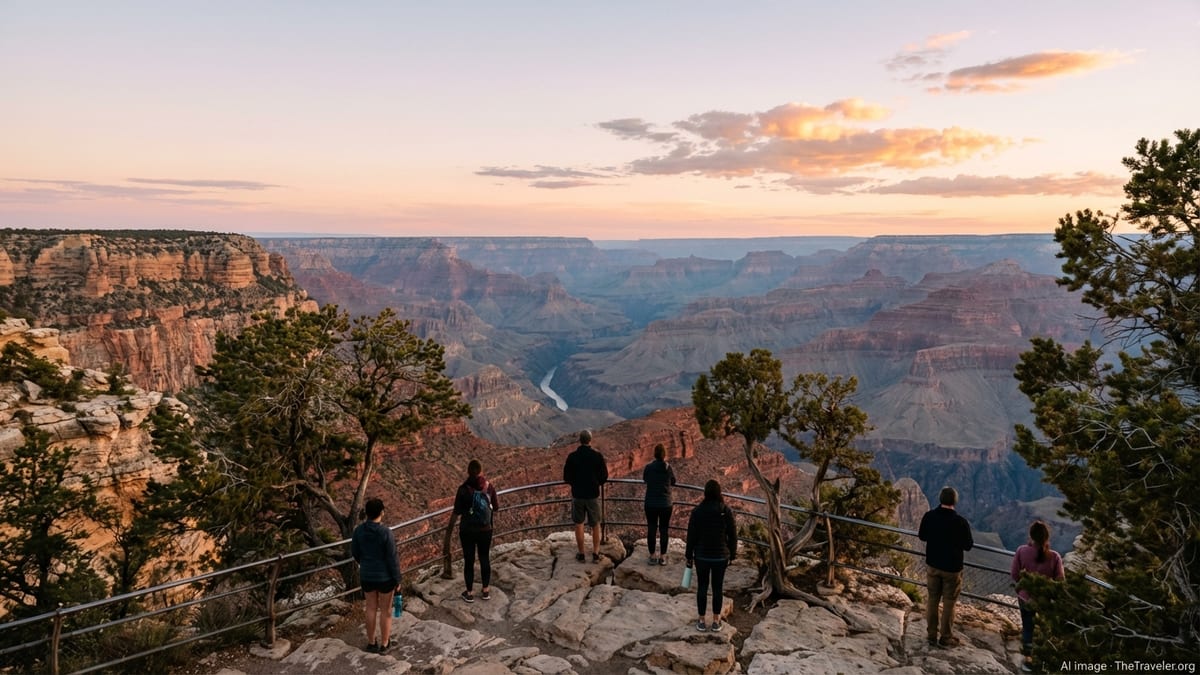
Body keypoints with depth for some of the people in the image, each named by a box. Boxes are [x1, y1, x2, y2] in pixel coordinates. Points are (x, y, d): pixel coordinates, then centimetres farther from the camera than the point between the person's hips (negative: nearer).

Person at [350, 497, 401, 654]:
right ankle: (385, 643, 28)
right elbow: (392, 559, -19)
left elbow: (355, 552, 4)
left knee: (371, 608, 20)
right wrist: (397, 579, -6)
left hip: (366, 576, 4)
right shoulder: (386, 533, -25)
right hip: (385, 577, -4)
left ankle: (371, 642, 34)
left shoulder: (359, 530, -11)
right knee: (385, 610, 14)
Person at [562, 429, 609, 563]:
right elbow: (604, 477, -6)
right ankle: (596, 554, 11)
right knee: (595, 525, 12)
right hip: (593, 494, 0)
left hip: (577, 494, 0)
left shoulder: (572, 457, -7)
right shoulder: (597, 456, -9)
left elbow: (566, 478, -2)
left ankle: (581, 554, 15)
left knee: (579, 524, 12)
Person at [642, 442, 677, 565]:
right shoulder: (669, 468, -8)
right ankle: (663, 557, 15)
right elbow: (673, 482, 7)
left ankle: (652, 556, 14)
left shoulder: (649, 467, -10)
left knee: (651, 529, 9)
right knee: (664, 530, 11)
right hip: (665, 504, 0)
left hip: (651, 504, 0)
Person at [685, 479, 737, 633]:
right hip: (720, 556, 0)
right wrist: (732, 554, 10)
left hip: (702, 555, 0)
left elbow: (691, 535, -6)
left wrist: (689, 555, 6)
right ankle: (716, 622, 21)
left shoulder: (697, 511, -12)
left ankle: (701, 621, 19)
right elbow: (732, 535, -5)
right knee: (718, 587, 13)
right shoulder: (726, 511, -11)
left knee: (702, 587, 12)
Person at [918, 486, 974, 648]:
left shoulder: (929, 516, -10)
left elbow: (922, 536, 4)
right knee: (948, 603, 10)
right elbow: (968, 545, -11)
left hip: (932, 565, 3)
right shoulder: (960, 522, -22)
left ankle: (931, 635, 24)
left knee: (932, 600, 15)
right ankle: (946, 638, 20)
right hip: (952, 568, -3)